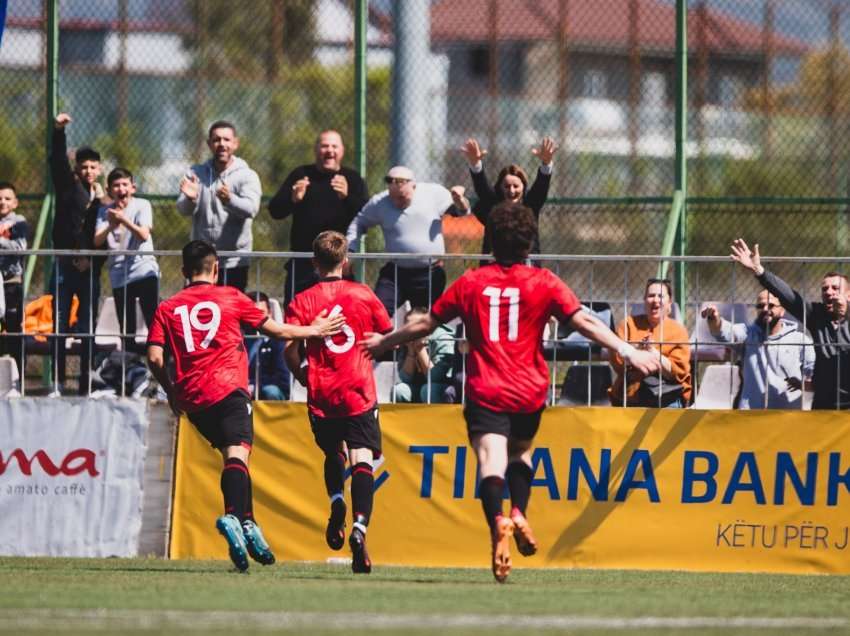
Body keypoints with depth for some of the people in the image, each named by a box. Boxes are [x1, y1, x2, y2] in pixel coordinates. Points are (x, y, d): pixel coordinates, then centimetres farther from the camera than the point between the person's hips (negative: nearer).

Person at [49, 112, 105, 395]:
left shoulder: (103, 199, 10)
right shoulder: (68, 187, 7)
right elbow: (57, 160, -9)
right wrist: (58, 131, -22)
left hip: (89, 269, 1)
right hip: (65, 265, -1)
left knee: (88, 329, 1)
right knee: (59, 325, -3)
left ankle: (87, 383, 3)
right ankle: (58, 382, -2)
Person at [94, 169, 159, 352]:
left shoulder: (142, 206, 1)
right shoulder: (105, 211, 7)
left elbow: (144, 234, -13)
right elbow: (97, 241, -6)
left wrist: (124, 220, -27)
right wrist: (111, 226, -25)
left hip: (144, 270, -2)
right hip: (119, 276, 3)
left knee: (154, 321, -12)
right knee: (126, 331, 4)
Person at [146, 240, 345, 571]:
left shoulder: (167, 308, 14)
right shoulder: (231, 298, 10)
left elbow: (154, 357, 3)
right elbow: (275, 330, 18)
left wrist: (171, 391, 18)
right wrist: (315, 330, 33)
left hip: (191, 397, 4)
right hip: (227, 388, -4)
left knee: (232, 456, 20)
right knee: (237, 454, -16)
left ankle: (248, 525, 17)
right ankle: (233, 517, -42)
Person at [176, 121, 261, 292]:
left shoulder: (247, 176, -1)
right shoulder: (196, 174, 7)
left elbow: (251, 208, -19)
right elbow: (183, 209, -5)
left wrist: (229, 200, -41)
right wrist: (190, 199, -30)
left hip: (235, 262, -2)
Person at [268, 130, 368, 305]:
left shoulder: (352, 179, 7)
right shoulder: (301, 175, 11)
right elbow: (275, 210, 3)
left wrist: (347, 197, -27)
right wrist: (293, 199, -19)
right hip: (302, 263, 2)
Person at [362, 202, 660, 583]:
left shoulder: (470, 283, 6)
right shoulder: (543, 283, 3)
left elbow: (426, 323, 14)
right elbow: (585, 322, -6)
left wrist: (384, 342, 29)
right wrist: (628, 352, -5)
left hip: (485, 391, -1)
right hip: (529, 391, 2)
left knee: (492, 461, -14)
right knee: (520, 452, 26)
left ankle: (497, 522, -40)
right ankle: (519, 513, 6)